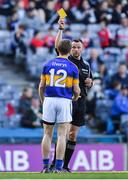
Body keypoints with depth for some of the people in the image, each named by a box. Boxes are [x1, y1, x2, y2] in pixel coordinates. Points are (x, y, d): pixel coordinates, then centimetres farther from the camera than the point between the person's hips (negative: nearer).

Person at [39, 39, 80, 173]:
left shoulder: (48, 65, 4)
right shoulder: (73, 67, -2)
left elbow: (41, 86, 5)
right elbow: (76, 90, -2)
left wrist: (42, 101, 19)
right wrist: (75, 97, 21)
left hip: (49, 100, 2)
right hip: (64, 101, -2)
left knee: (47, 134, 8)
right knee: (61, 135, 0)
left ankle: (45, 166, 7)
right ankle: (58, 167, -5)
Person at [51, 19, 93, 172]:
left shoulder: (86, 65, 16)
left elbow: (89, 83, 27)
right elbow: (57, 46, -17)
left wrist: (89, 82, 3)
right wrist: (61, 29, -25)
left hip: (80, 102, 5)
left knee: (73, 135, 6)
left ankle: (65, 165, 11)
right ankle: (55, 162, -12)